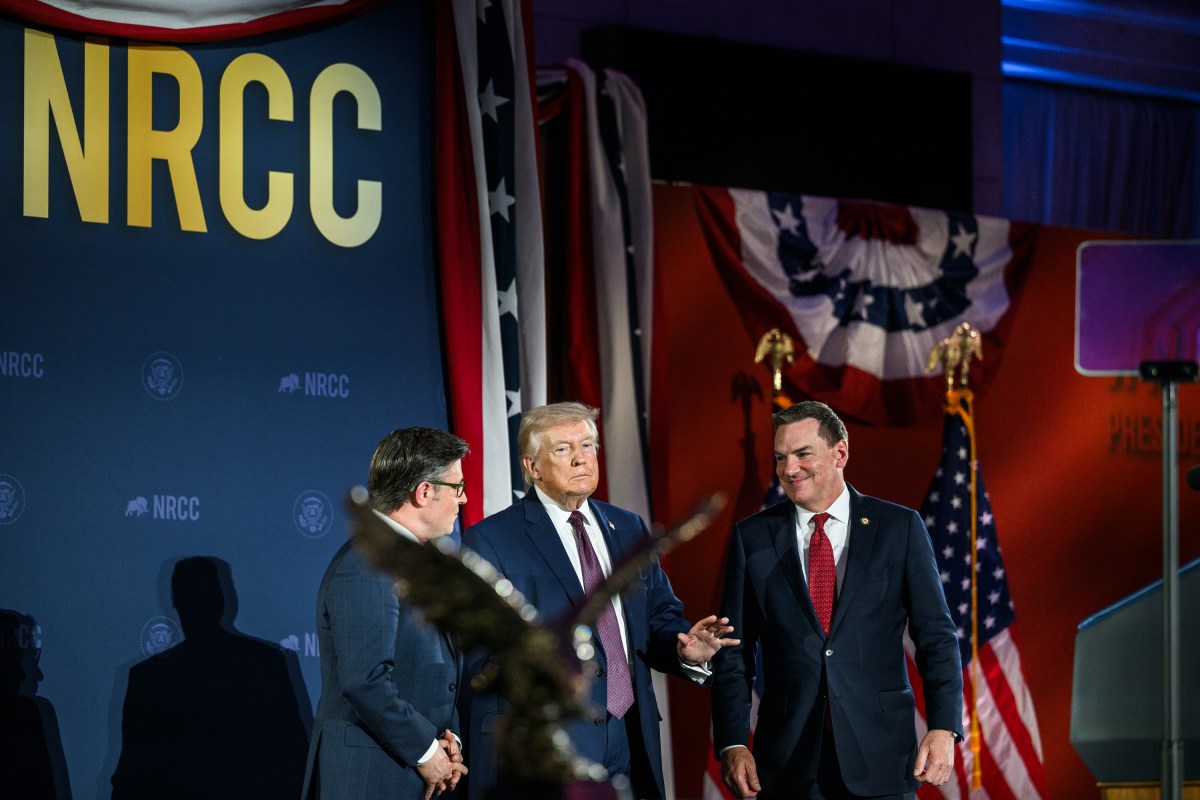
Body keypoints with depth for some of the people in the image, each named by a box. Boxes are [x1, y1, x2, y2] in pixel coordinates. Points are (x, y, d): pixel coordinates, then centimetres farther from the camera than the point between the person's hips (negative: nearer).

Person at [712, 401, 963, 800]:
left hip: (880, 759, -1)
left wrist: (943, 728, -10)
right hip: (788, 761, 1)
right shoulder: (752, 537, 5)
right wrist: (732, 744, -4)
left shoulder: (899, 527, 3)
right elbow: (734, 652, 5)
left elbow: (937, 637, 2)